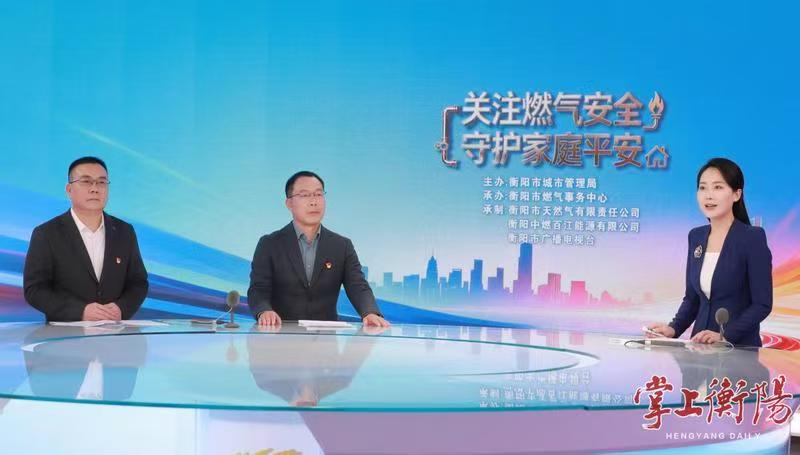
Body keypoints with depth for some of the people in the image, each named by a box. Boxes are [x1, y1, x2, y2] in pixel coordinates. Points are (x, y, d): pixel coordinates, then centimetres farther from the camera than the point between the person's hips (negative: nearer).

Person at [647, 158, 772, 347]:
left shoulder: (753, 237, -5)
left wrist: (724, 336, -19)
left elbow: (762, 304, -8)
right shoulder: (696, 236, 11)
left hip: (740, 348, -4)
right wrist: (673, 328, 0)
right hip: (700, 345, 4)